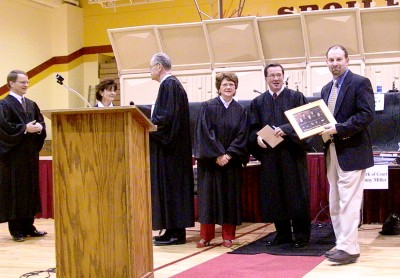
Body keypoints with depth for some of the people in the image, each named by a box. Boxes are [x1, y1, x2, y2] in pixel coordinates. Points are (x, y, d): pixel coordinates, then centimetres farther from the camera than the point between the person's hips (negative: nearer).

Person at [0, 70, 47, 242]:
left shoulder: (31, 104, 14)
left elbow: (41, 121, 15)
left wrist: (39, 127, -7)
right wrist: (25, 128, -20)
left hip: (30, 154, 7)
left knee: (31, 189, 9)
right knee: (15, 191, -3)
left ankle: (28, 226, 17)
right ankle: (16, 229, 3)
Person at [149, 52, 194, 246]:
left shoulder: (169, 84, -14)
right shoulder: (171, 84, 16)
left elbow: (167, 116, -23)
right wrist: (150, 121, 11)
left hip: (168, 147, -10)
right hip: (170, 145, 10)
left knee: (169, 186, -6)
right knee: (172, 186, 11)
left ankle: (175, 233, -1)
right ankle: (174, 230, 16)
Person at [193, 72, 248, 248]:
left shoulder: (240, 111, 6)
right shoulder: (207, 107, -1)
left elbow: (242, 135, -1)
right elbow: (205, 132, -9)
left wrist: (229, 154, -14)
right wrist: (217, 154, -16)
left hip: (232, 161, 2)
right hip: (209, 160, -2)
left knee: (230, 196, 3)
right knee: (208, 195, 0)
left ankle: (228, 236, 10)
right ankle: (206, 236, 6)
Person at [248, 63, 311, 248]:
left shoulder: (296, 97, 4)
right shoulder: (258, 102, 12)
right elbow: (253, 128, 9)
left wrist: (285, 129, -21)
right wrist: (257, 137, -13)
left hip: (292, 154, -3)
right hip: (269, 155, 3)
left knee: (296, 196, -1)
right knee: (274, 197, 5)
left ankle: (301, 235, 8)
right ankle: (282, 234, 16)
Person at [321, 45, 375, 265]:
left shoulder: (360, 83, -7)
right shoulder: (326, 89, 17)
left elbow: (367, 114, -17)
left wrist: (338, 129, -21)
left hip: (351, 150, -8)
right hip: (332, 150, 8)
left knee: (348, 201, -9)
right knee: (335, 203, 11)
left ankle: (349, 248, -6)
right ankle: (342, 244, 19)